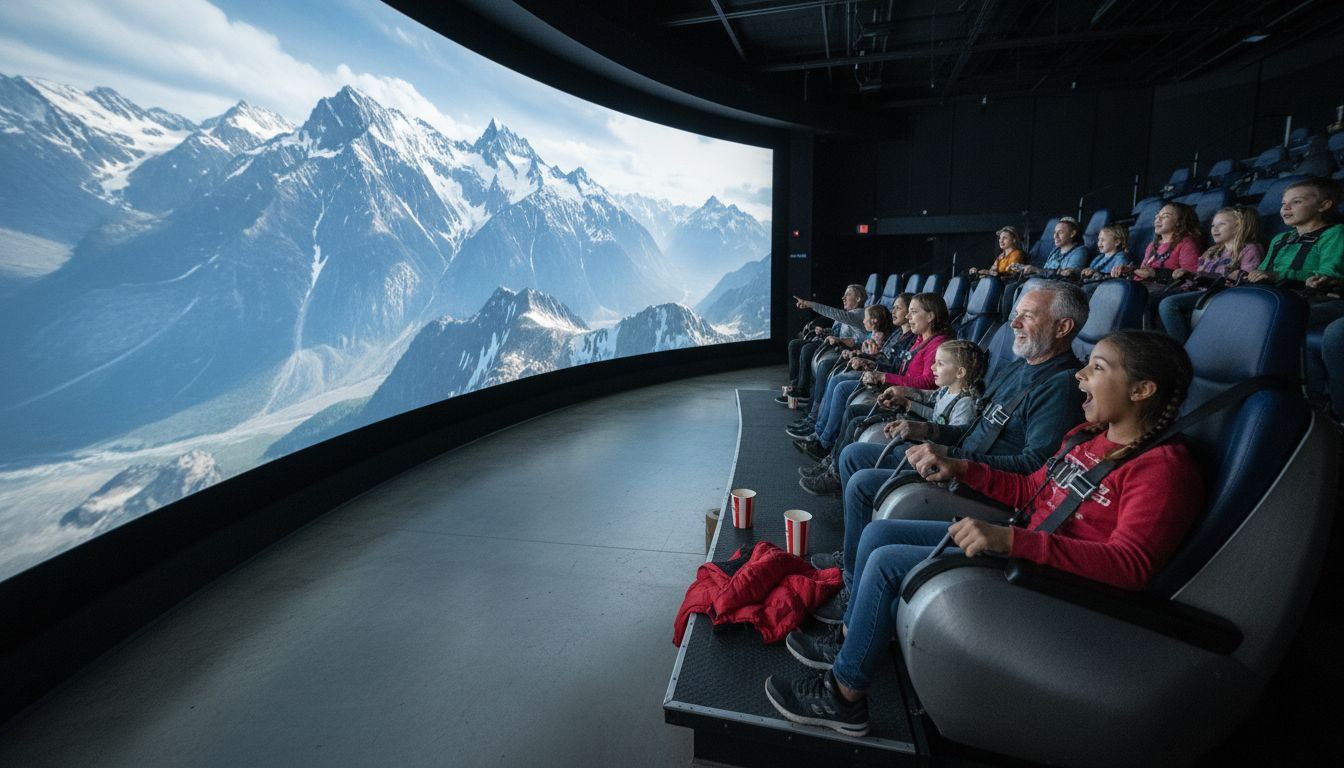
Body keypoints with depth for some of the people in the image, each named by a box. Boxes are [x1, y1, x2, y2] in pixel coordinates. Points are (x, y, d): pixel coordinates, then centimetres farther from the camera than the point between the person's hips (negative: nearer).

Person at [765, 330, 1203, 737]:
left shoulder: (1162, 467, -18)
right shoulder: (1091, 436, 9)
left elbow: (1131, 565, -31)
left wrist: (1012, 539, -41)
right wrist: (960, 469, 4)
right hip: (1026, 545, 9)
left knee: (887, 562, -18)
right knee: (879, 532, 3)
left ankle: (843, 697, -1)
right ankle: (848, 639, 20)